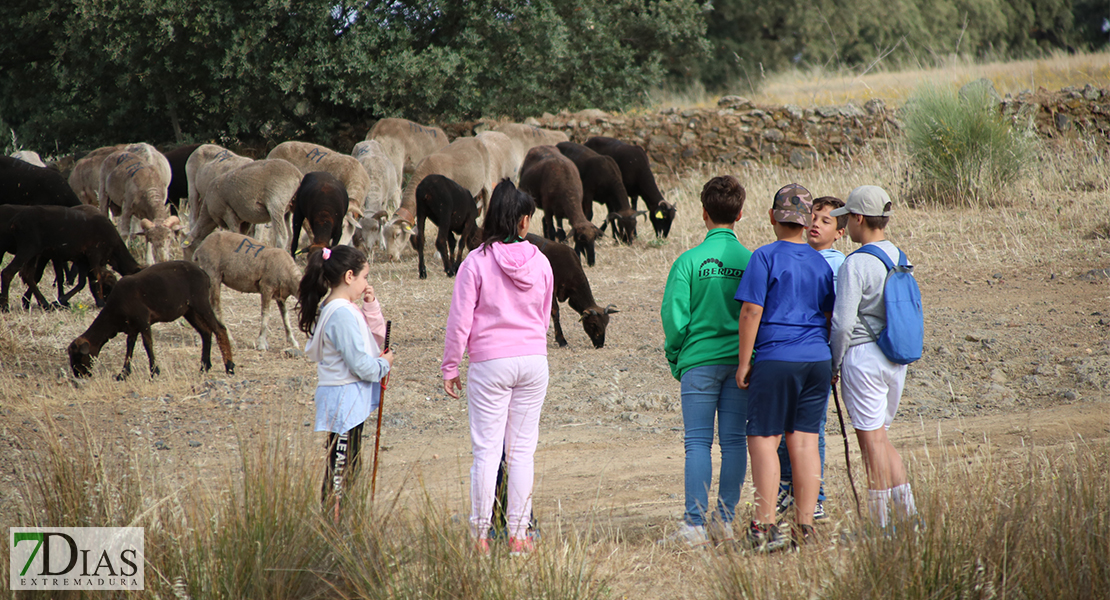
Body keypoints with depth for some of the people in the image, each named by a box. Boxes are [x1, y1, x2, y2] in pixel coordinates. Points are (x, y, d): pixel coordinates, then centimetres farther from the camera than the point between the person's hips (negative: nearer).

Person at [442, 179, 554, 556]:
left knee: (486, 450, 0)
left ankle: (481, 535, 1)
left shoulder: (476, 262, -8)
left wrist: (450, 369, 2)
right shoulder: (540, 263, 2)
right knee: (522, 450, 7)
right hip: (533, 361, 3)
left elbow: (460, 321, -6)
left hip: (489, 364, -3)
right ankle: (518, 533, 8)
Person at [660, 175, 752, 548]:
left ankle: (695, 524, -3)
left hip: (700, 360, -2)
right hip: (741, 361, 2)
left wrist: (675, 358, 5)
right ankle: (726, 520, 9)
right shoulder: (752, 261, -1)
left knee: (698, 443, 1)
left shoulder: (690, 261, -8)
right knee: (734, 441, 7)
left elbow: (674, 316, -9)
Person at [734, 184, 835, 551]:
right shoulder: (820, 262, 10)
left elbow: (751, 312, -11)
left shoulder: (766, 257, -7)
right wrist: (830, 366, 24)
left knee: (763, 439, -1)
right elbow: (829, 317, 15)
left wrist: (744, 362, -5)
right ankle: (805, 528, 6)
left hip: (775, 359, -5)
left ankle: (765, 527, -6)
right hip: (816, 357, 5)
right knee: (804, 441, 6)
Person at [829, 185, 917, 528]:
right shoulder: (898, 258, 8)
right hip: (897, 357, 7)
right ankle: (907, 511, 8)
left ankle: (881, 523, 0)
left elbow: (843, 322, -16)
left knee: (872, 441, -2)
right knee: (881, 437, 17)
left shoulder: (855, 264, -15)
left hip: (863, 357, -7)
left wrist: (835, 363, -4)